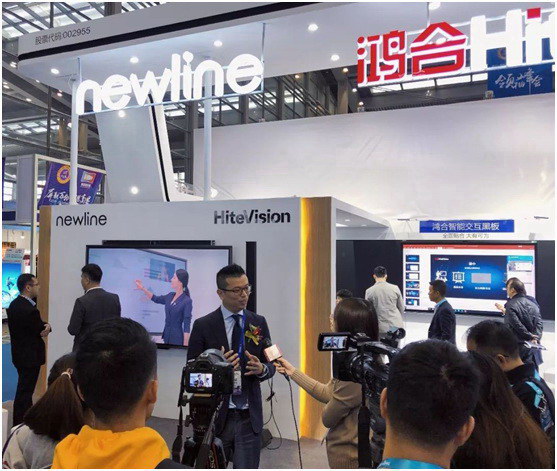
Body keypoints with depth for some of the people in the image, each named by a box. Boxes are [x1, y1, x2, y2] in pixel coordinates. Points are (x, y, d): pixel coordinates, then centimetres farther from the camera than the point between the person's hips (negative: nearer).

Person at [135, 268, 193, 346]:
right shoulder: (170, 296, 7)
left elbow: (187, 325, -14)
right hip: (166, 335, 7)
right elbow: (156, 299, 26)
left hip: (177, 338, -7)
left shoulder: (187, 301, -13)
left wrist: (185, 345, -17)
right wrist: (143, 288, 15)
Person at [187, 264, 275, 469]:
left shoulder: (259, 323, 3)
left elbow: (270, 366, 6)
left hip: (250, 418, 2)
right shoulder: (203, 326, -6)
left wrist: (261, 368, -17)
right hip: (215, 416, -1)